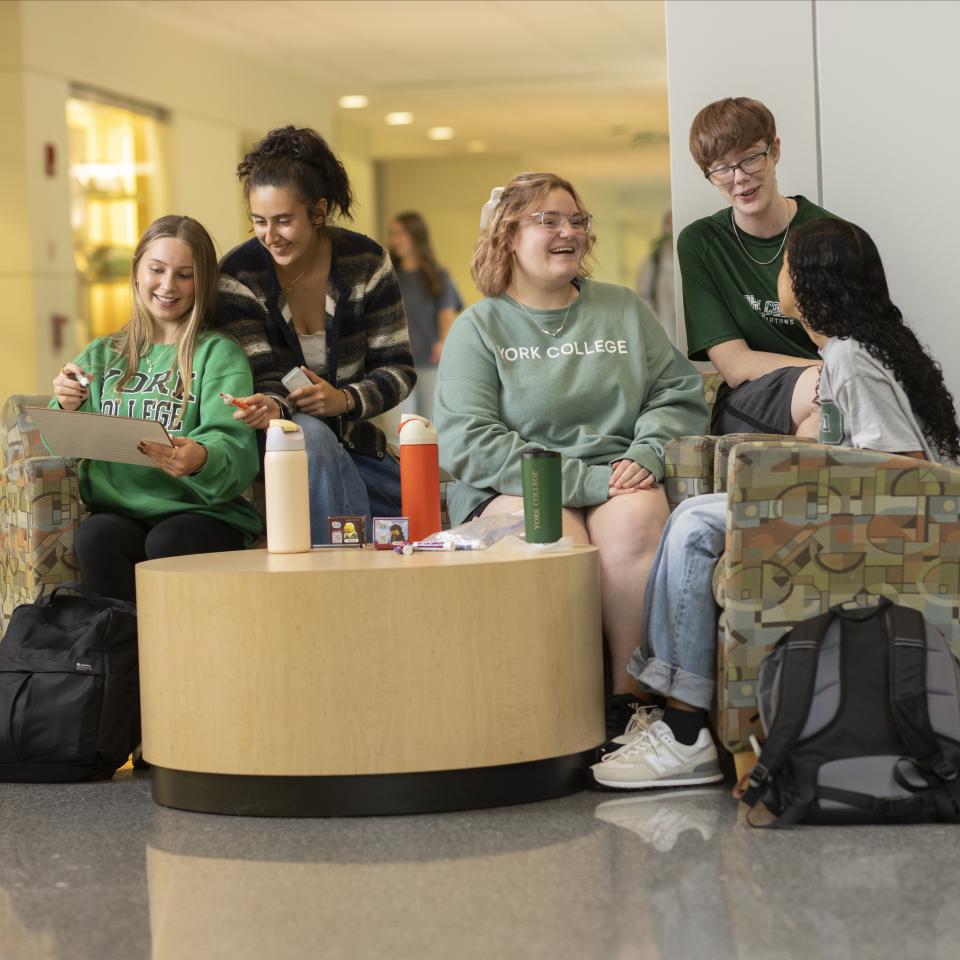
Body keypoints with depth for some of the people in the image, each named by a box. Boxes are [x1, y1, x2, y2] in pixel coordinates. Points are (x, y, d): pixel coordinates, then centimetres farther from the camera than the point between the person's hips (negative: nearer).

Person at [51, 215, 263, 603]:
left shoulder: (219, 354, 5)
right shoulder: (101, 356, 18)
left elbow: (235, 446, -9)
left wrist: (202, 460, -34)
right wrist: (67, 408, -13)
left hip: (206, 516, -2)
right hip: (118, 509, 2)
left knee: (169, 541, -34)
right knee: (94, 536, -31)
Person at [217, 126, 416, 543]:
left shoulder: (366, 262, -6)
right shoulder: (238, 274, -11)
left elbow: (399, 370, -4)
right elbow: (266, 380, -14)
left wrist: (345, 399, -24)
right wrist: (269, 406, -39)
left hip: (354, 439, 3)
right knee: (311, 435, -37)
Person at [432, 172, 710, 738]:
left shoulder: (624, 310, 20)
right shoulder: (480, 327, 7)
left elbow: (681, 393, 16)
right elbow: (467, 443, -6)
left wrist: (646, 455, -7)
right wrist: (583, 481, -14)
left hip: (617, 483, 2)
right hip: (512, 491, -2)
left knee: (635, 521, -33)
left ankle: (629, 696, -28)